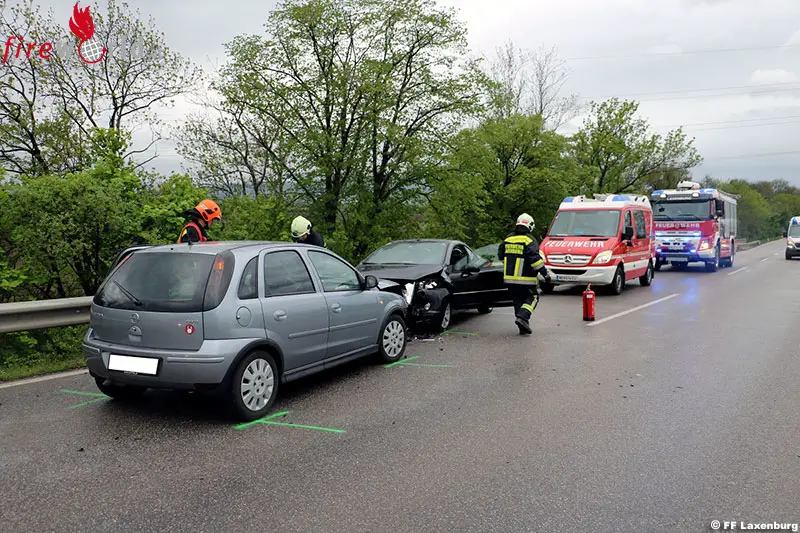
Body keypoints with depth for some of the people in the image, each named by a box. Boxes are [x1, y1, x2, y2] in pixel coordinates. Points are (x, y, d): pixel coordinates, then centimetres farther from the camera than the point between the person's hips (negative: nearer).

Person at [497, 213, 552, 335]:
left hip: (509, 278, 6)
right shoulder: (529, 240, -11)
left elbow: (501, 254, 18)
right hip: (525, 278, -6)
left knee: (518, 300, 13)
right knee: (533, 297, 7)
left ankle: (523, 327, 11)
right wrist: (544, 273, -14)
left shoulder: (508, 239, 9)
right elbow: (534, 257, -19)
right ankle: (522, 317, -15)